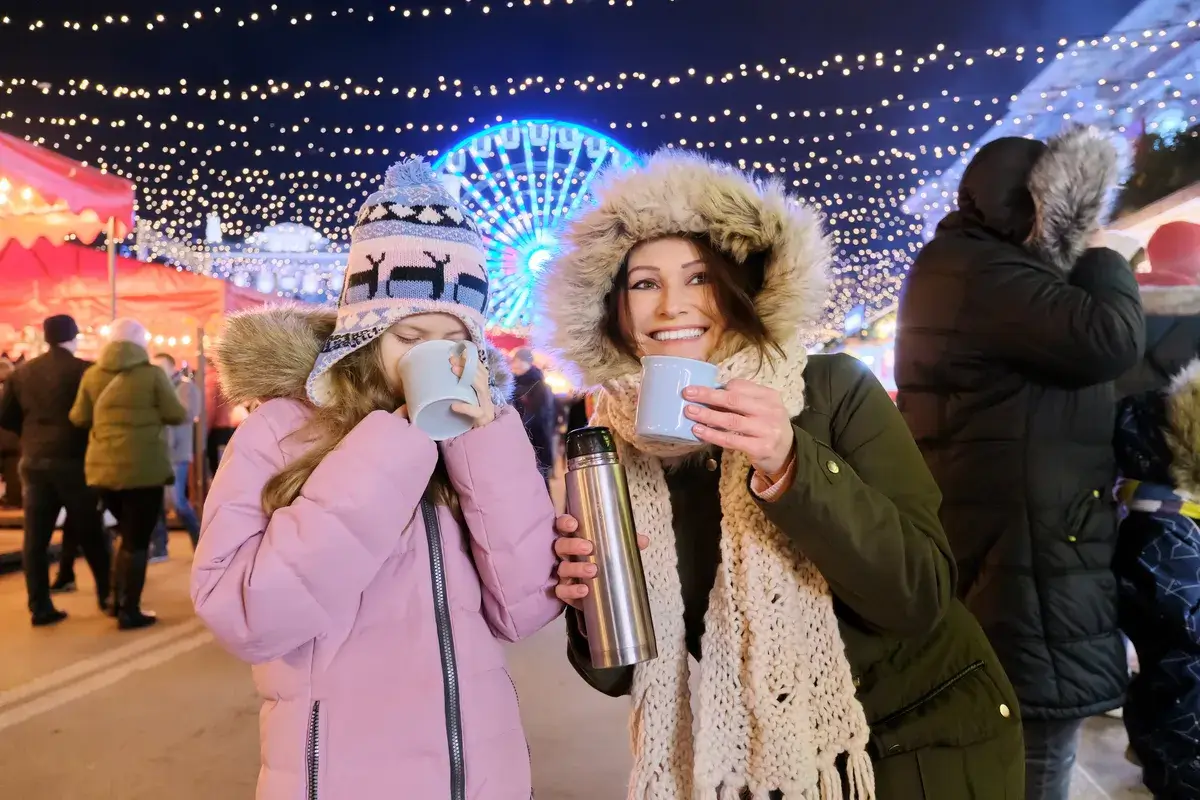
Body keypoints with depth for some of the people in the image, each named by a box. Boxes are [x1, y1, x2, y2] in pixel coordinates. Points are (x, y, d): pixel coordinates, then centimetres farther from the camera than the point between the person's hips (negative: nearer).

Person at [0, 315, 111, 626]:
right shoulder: (83, 370, -10)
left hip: (34, 461, 4)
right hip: (73, 461, -4)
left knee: (36, 536, 6)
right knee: (90, 532, 8)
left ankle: (40, 607, 6)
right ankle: (107, 594, 15)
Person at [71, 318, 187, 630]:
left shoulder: (92, 375, 4)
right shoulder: (152, 374, -7)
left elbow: (78, 418, 7)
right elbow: (176, 416, -3)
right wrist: (153, 411, 18)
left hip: (103, 467, 5)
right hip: (143, 467, -5)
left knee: (127, 535, 23)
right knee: (138, 540, 4)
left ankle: (118, 602, 26)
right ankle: (130, 612, 7)